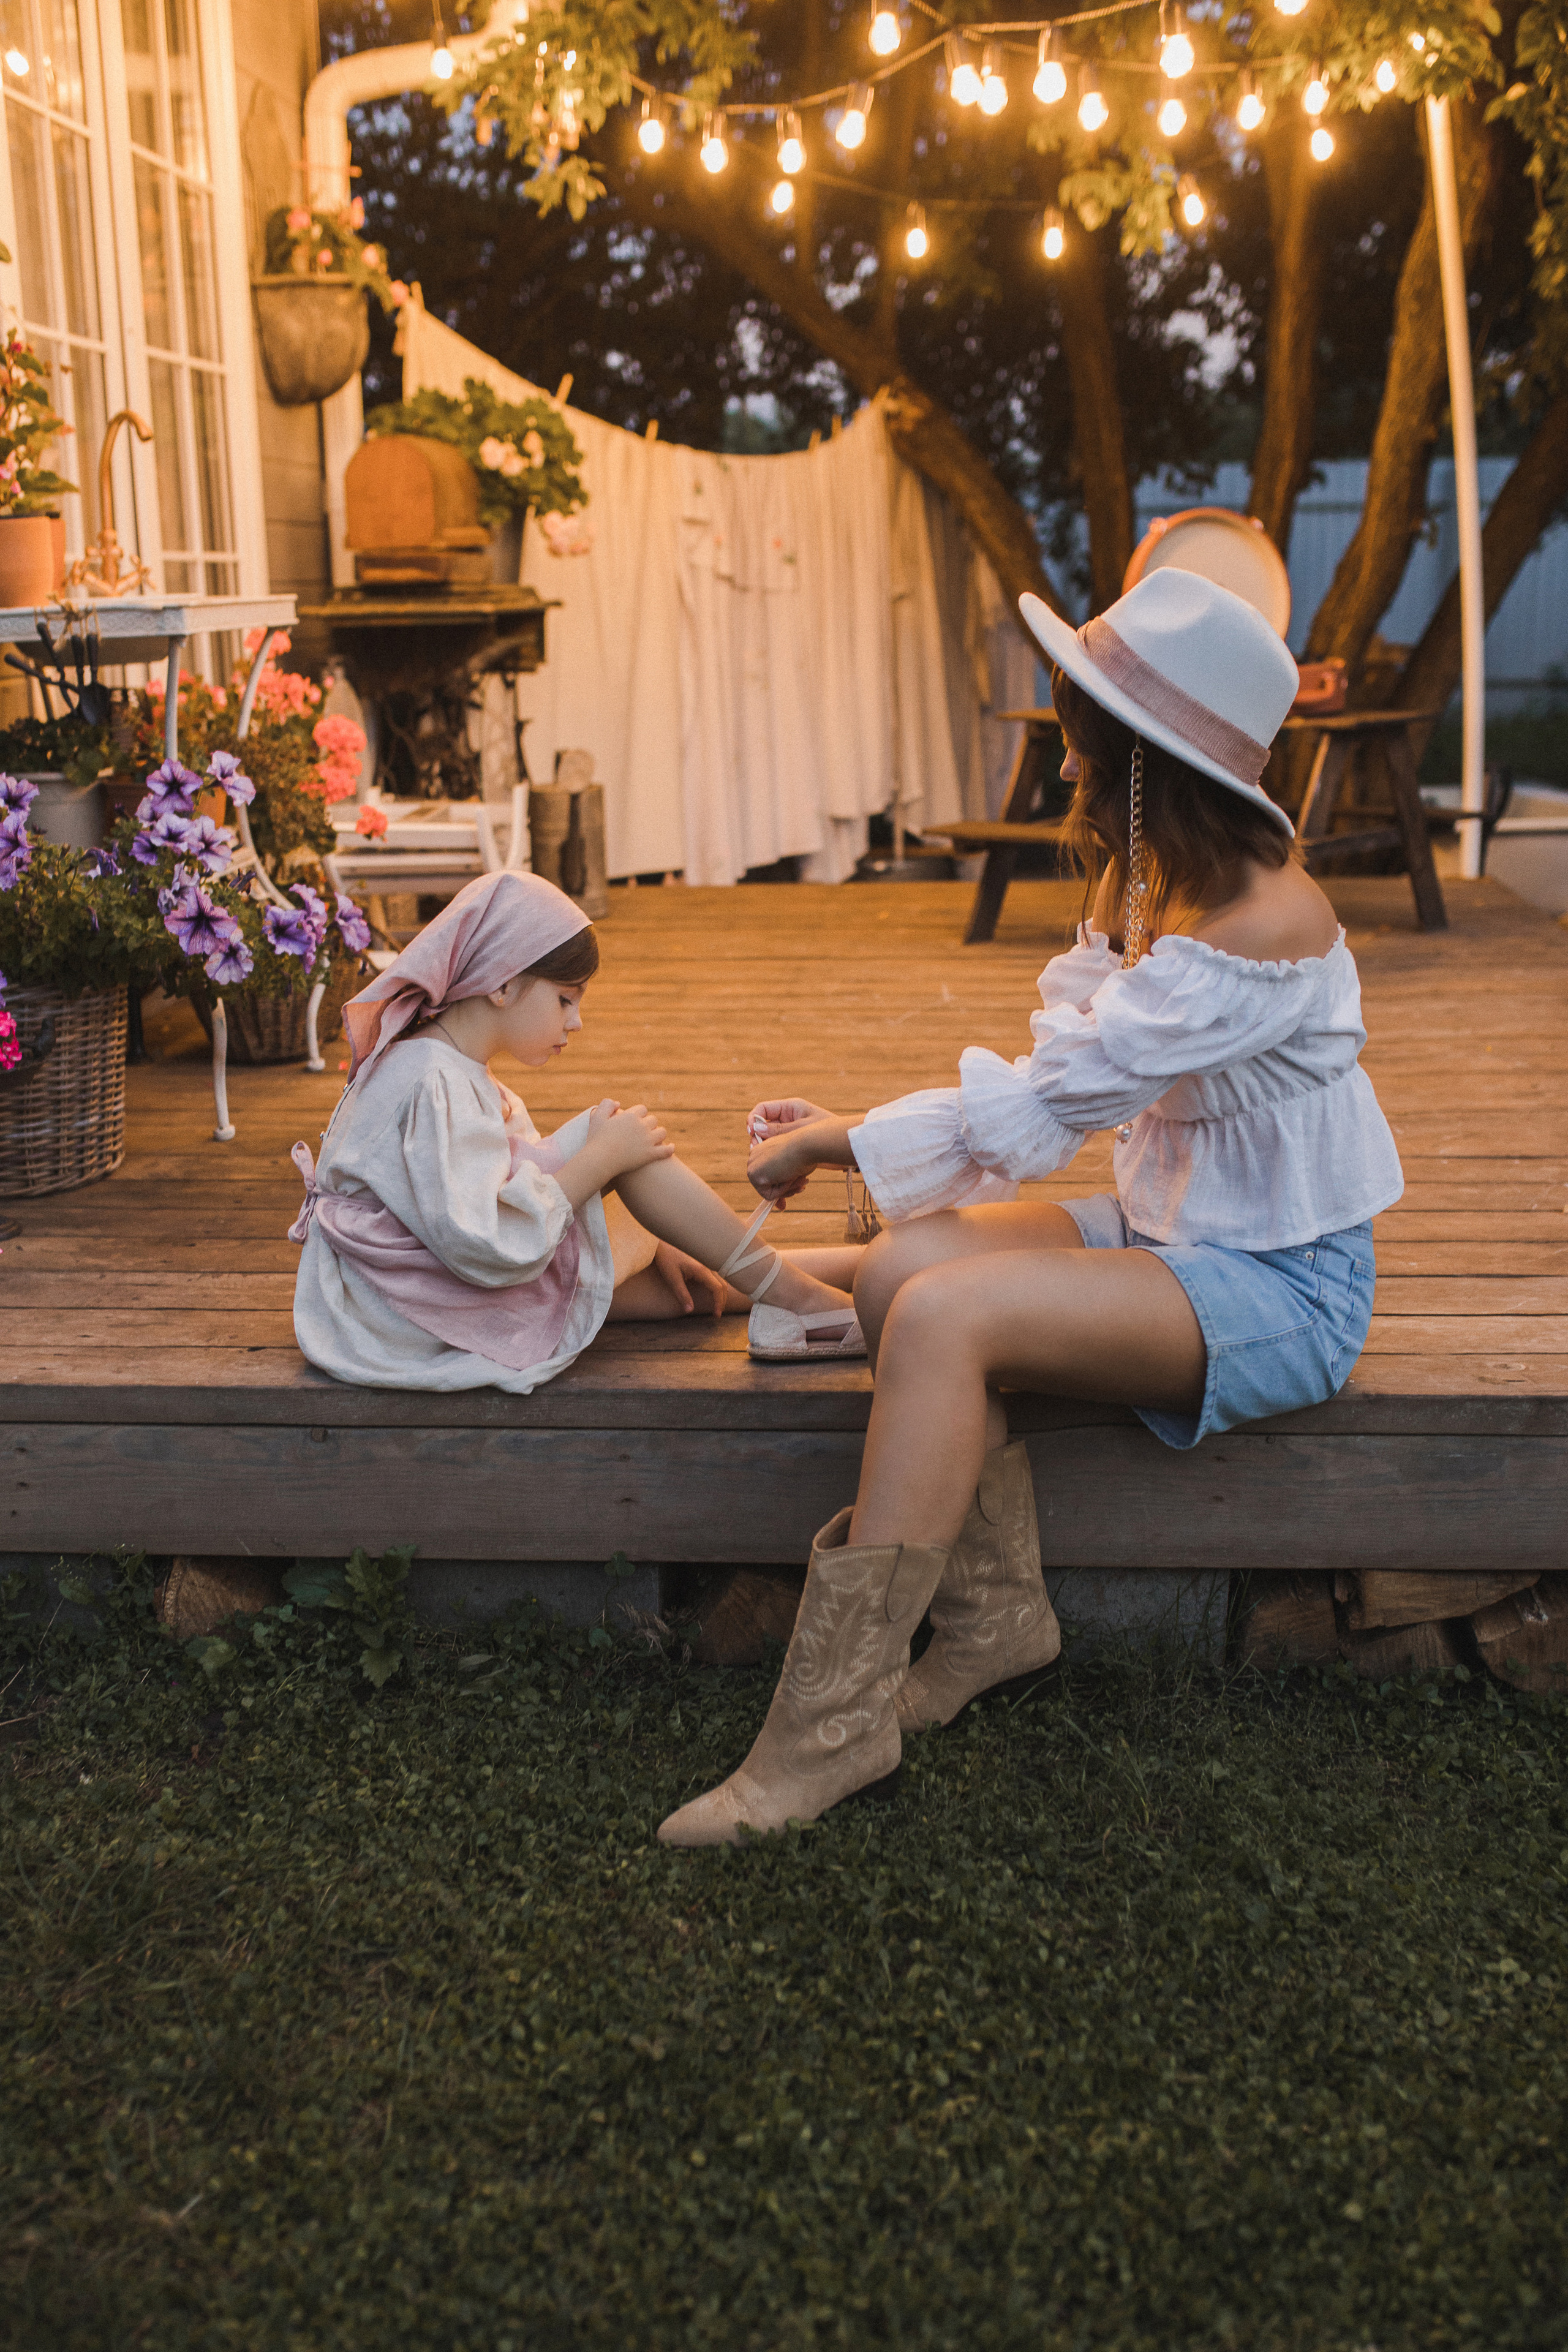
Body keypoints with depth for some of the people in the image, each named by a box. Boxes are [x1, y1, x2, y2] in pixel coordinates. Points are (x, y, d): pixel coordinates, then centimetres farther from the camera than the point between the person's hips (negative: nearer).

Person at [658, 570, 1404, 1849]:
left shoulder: (1258, 927, -25)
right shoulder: (1145, 882, 5)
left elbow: (1042, 1104, -21)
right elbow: (1055, 1078, 7)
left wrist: (836, 1145, -10)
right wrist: (851, 1133, -2)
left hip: (1283, 1289, -9)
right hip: (1175, 1233, 9)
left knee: (943, 1316, -27)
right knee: (903, 1266, -14)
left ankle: (833, 1722, -19)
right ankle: (996, 1617, -1)